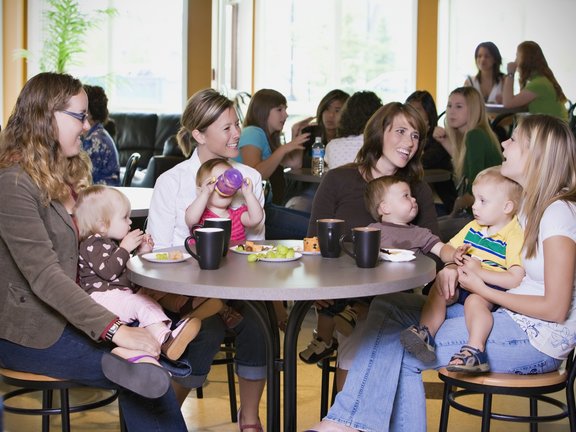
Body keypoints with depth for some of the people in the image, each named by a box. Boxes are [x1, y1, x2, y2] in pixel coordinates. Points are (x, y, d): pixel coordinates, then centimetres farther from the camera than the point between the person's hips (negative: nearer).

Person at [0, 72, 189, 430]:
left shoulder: (66, 172, 12)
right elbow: (45, 276, -26)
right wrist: (115, 330, -31)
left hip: (66, 312, 8)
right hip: (30, 332, -8)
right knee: (145, 374, -17)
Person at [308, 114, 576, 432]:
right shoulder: (526, 203, 12)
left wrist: (483, 291, -11)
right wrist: (454, 269, -3)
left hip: (538, 338, -9)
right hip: (504, 316, 9)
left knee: (402, 350, -18)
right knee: (387, 307, -2)